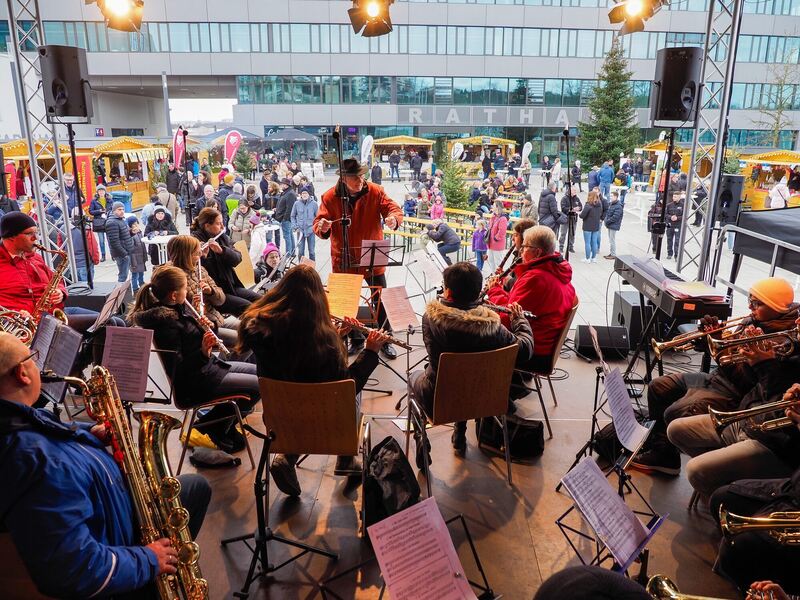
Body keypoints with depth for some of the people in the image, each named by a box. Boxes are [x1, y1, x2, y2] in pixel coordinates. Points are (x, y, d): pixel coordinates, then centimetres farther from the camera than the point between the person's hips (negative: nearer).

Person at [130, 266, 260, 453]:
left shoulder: (176, 310, 2)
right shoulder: (164, 322, -26)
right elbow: (177, 369, -25)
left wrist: (204, 329, -1)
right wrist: (203, 353, -35)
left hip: (207, 367, 10)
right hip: (194, 383, -10)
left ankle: (226, 425, 19)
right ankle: (215, 426, 8)